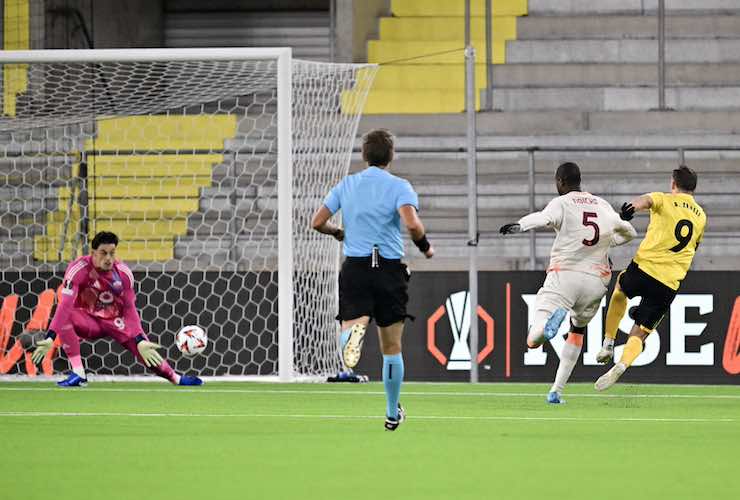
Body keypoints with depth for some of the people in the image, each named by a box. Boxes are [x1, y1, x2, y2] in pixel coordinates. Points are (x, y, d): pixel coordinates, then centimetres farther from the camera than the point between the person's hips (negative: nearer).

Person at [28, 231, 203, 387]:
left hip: (115, 321, 2)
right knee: (64, 318, -34)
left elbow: (130, 308, -7)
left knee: (145, 349, -14)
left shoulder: (123, 273, -10)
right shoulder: (79, 269, -21)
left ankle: (176, 378, 12)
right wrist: (50, 337, -41)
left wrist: (140, 340, -18)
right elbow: (65, 305, -31)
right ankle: (78, 374, -30)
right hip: (88, 321, -2)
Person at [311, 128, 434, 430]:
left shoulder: (346, 185, 8)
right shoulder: (399, 187, -3)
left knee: (351, 323, -11)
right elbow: (412, 224, -19)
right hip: (390, 268, -1)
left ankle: (354, 333, -49)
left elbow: (317, 222, 8)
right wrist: (425, 247, 0)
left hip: (355, 267, 1)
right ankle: (393, 413, 21)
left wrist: (338, 233, 28)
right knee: (392, 347, 12)